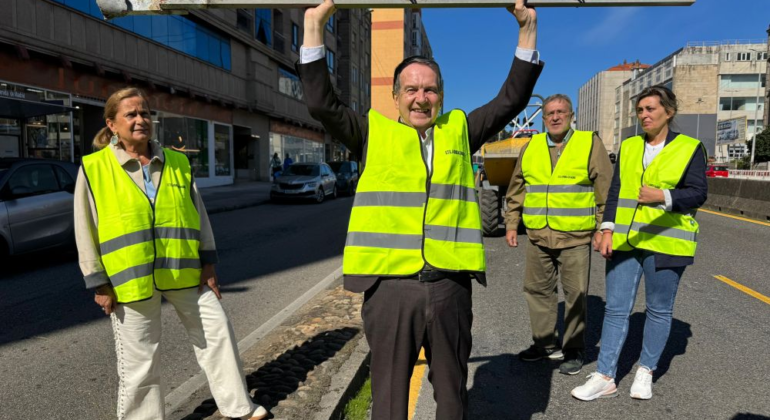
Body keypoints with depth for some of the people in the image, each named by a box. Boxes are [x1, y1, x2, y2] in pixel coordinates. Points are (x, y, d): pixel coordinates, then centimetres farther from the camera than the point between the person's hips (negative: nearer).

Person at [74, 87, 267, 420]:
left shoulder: (177, 162, 6)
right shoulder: (94, 168, -3)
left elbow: (198, 215, 8)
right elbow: (85, 231, -2)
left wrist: (208, 262, 4)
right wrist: (99, 283, -5)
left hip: (184, 271, 3)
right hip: (131, 279, -3)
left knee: (217, 332, 8)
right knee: (139, 362, 7)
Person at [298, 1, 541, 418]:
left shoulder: (459, 130, 12)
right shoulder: (374, 133, 6)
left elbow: (511, 100, 11)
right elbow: (322, 104, -2)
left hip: (450, 284, 2)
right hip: (389, 283, -1)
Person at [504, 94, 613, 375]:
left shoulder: (590, 144, 0)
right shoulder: (531, 148, 10)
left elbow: (606, 189, -1)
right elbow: (516, 191, 14)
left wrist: (603, 228, -6)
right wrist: (511, 225, 11)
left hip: (575, 237, -4)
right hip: (538, 237, 4)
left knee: (575, 295, 4)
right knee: (537, 289, 11)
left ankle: (574, 350, 19)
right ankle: (545, 343, 28)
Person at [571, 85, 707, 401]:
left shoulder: (690, 149, -1)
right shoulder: (628, 147, 10)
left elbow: (698, 193, -9)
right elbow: (614, 192, 8)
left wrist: (663, 196, -28)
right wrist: (607, 230, -2)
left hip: (665, 243, -3)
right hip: (625, 241, 3)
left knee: (659, 310, 9)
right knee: (616, 308, 3)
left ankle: (645, 371, 27)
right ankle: (605, 377, 10)